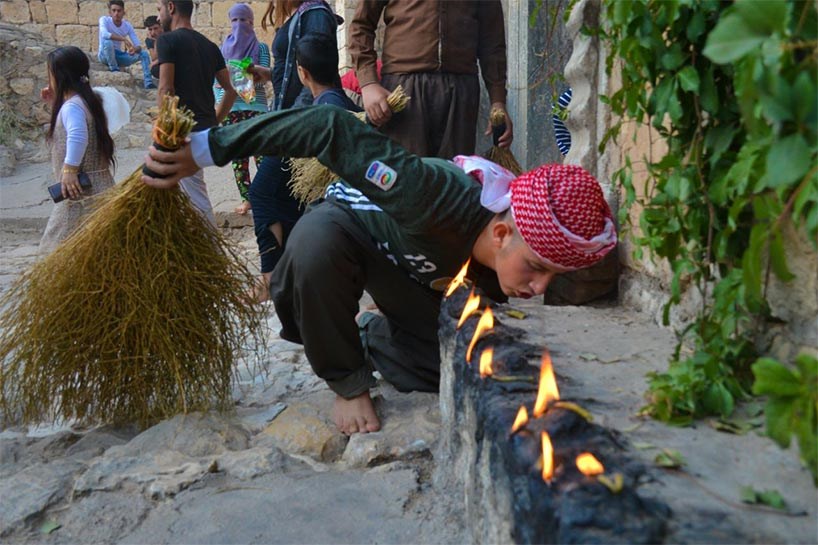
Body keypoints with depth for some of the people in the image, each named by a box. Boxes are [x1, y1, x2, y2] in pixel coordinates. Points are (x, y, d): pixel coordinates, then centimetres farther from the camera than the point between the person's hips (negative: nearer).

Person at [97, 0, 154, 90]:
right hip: (105, 55, -4)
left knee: (144, 54, -11)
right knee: (107, 42, -36)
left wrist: (135, 49, -33)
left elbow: (138, 46, -9)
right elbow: (104, 34, -35)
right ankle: (114, 69, -18)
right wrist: (124, 39, -36)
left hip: (119, 56, 4)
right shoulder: (104, 20, -14)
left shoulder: (127, 25, -4)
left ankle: (148, 83, -16)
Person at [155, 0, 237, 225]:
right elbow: (230, 91, 13)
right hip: (206, 129, 8)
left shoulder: (167, 40, -6)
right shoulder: (209, 45, 15)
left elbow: (165, 90, -14)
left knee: (196, 198, -4)